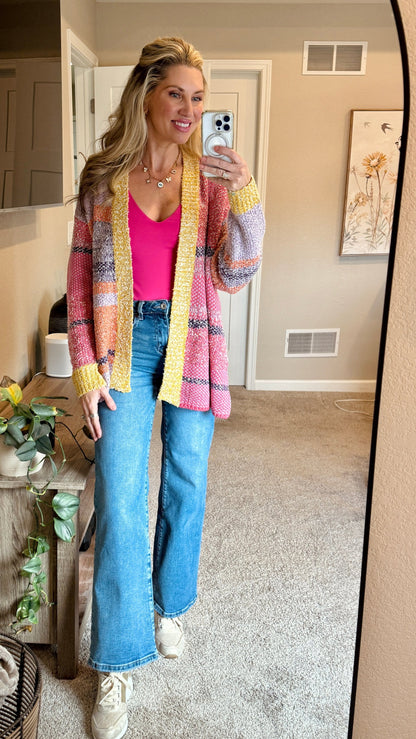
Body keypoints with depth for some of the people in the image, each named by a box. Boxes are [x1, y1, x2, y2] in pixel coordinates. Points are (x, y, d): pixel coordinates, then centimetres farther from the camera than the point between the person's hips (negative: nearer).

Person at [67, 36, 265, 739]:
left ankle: (170, 606, 38)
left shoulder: (210, 179, 3)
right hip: (123, 345, -1)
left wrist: (245, 200, -18)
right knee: (119, 502, -4)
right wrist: (86, 369, -5)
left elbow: (234, 274, -3)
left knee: (186, 485, 12)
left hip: (191, 345, 2)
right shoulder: (103, 178, 2)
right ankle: (116, 667, 11)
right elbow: (81, 277, 1)